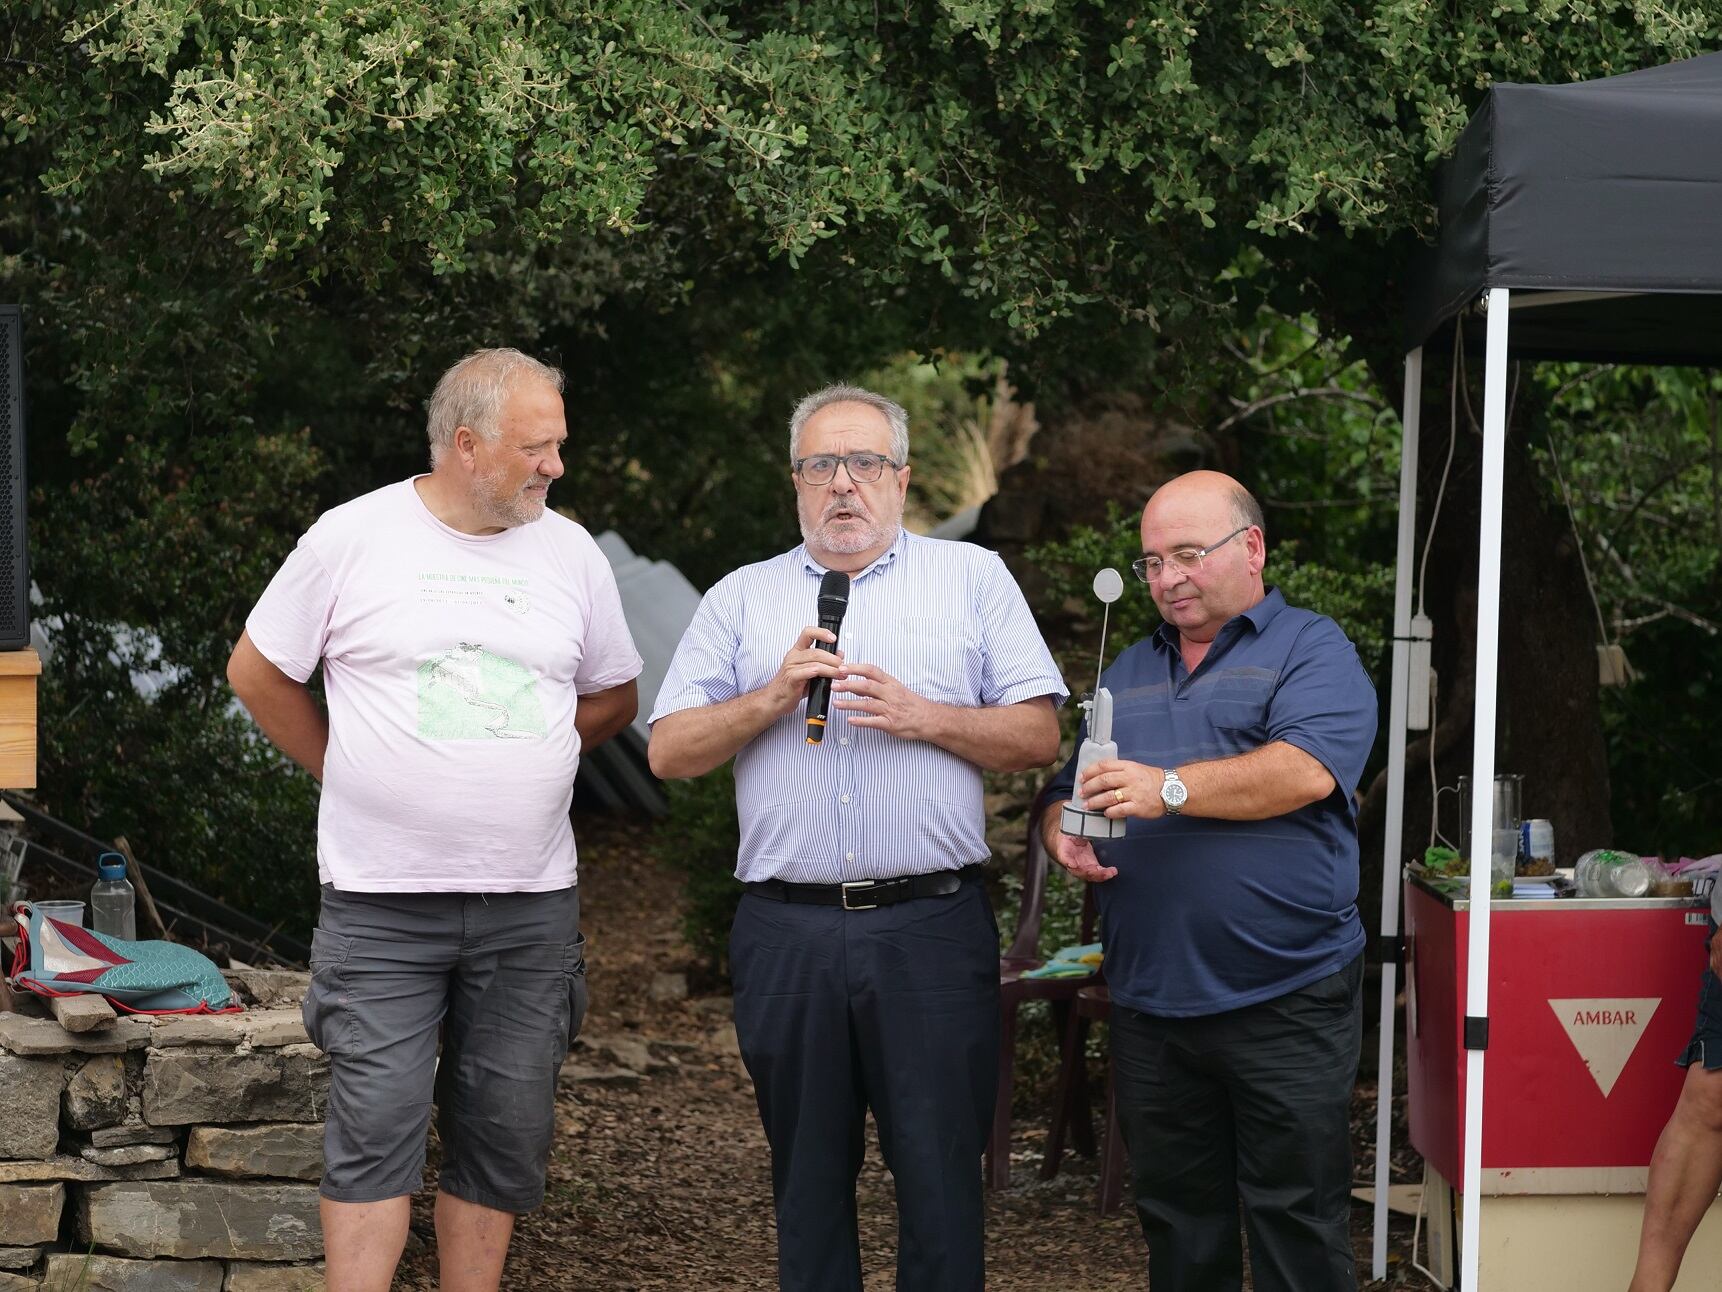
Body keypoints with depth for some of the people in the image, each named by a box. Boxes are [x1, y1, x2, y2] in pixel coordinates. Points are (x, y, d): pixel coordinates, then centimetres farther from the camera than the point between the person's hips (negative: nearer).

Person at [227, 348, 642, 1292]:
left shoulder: (570, 552, 6)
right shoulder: (353, 539, -4)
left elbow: (613, 698, 18)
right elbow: (258, 671, 7)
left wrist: (519, 761, 8)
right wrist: (345, 770, 6)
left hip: (531, 903, 4)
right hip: (381, 897, -3)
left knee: (504, 1133, 7)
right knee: (376, 1126, -6)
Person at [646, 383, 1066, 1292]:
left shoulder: (974, 579, 10)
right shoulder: (741, 599, 13)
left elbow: (1039, 737, 4)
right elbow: (670, 751, 7)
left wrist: (923, 717, -10)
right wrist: (773, 697, -8)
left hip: (931, 930, -2)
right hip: (788, 934, 2)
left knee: (941, 1178, -3)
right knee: (808, 1182, 8)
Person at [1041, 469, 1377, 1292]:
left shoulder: (1311, 652, 0)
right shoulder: (1128, 673, 19)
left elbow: (1306, 770, -17)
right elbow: (1067, 791, 24)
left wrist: (1171, 789, -25)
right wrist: (1062, 834, 0)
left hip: (1284, 1003, -6)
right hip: (1151, 1002, 6)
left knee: (1296, 1225, -3)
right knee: (1177, 1224, 11)